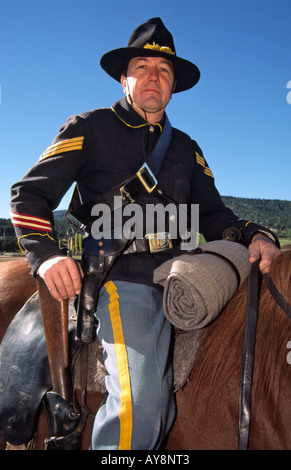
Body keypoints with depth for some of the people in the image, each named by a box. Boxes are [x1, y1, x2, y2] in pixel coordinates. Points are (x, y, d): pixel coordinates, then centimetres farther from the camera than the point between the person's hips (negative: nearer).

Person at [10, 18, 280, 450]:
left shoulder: (186, 148, 21)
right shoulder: (89, 128, 9)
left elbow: (211, 214, 17)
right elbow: (29, 193, 4)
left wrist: (254, 235, -4)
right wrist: (45, 254, -13)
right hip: (117, 273, -4)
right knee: (139, 401, -18)